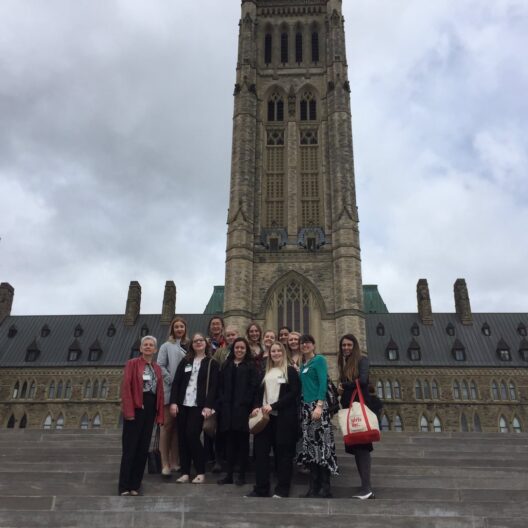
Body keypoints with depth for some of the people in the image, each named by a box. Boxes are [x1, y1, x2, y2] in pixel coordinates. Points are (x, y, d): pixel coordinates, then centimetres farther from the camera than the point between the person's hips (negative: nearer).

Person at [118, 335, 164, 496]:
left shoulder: (157, 368, 14)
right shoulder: (132, 363, -2)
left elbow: (160, 391, 12)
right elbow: (126, 387, -9)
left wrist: (160, 414, 6)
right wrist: (128, 411, -17)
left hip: (150, 408, 5)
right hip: (136, 408, -5)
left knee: (143, 448, 8)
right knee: (130, 448, -1)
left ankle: (135, 484, 18)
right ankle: (124, 486, 7)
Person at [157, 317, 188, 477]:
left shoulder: (188, 346, 11)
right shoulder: (166, 346, 2)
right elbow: (160, 366, -6)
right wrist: (172, 381, -13)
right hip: (169, 390, -4)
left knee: (178, 426, 8)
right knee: (167, 424, -3)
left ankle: (175, 461, 15)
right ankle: (165, 463, 0)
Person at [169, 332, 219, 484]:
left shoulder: (212, 363, 3)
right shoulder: (185, 361, 12)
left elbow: (213, 386, -3)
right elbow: (176, 382, 7)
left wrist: (208, 406, -14)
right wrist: (173, 402, -4)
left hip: (198, 405, -4)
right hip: (183, 404, 4)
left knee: (192, 436, -11)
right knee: (183, 437, 3)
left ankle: (201, 472, 3)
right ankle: (185, 472, 13)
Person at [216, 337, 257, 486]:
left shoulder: (251, 366, 2)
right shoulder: (226, 365, 14)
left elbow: (253, 387, -6)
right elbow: (220, 385, 10)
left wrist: (248, 404, -15)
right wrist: (221, 402, -1)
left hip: (243, 408, -3)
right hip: (227, 408, 3)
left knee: (242, 441, 4)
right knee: (229, 441, 7)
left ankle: (242, 475, 12)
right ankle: (229, 474, 15)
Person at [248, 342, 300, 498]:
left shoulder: (290, 371, 0)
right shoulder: (265, 371, 15)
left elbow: (294, 393, -9)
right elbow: (259, 392, 16)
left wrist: (273, 406, -16)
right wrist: (257, 407, -4)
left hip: (284, 416, -4)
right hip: (266, 416, 5)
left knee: (283, 452, 1)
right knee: (260, 450, 1)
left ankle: (282, 489, 12)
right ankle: (261, 488, 9)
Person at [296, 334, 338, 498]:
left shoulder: (319, 360, -3)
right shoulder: (303, 365, 17)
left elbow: (323, 383, -13)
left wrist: (319, 405, -22)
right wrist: (303, 407, 7)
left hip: (318, 405, -7)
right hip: (305, 407, 7)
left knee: (322, 444, -7)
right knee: (310, 446, 8)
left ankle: (325, 486, -2)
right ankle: (314, 485, 14)